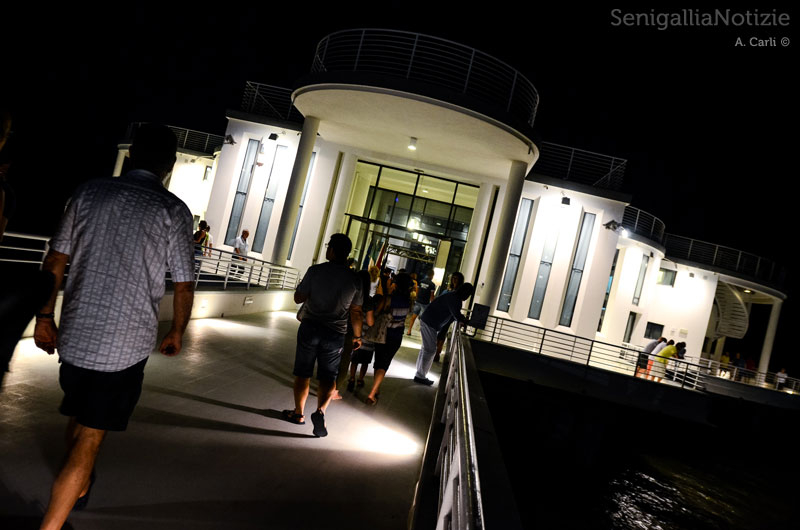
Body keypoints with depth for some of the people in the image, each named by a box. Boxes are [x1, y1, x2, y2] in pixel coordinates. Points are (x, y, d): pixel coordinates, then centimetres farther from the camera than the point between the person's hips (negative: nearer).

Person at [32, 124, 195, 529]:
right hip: (126, 344, -5)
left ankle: (79, 486, 51)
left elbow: (55, 261, 4)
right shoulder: (174, 211, -8)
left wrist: (45, 316, 14)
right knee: (89, 438, 6)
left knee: (77, 416, 28)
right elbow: (183, 287, -6)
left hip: (75, 333, 5)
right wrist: (176, 333, 9)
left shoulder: (90, 192, 2)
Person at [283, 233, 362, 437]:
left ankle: (298, 412, 24)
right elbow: (356, 312, 4)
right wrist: (357, 336, 15)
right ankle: (320, 411, -10)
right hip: (335, 334, 1)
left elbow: (298, 298, -4)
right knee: (328, 377, 10)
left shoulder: (315, 271, -9)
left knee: (303, 374, 13)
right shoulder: (354, 279, -1)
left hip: (310, 328, -1)